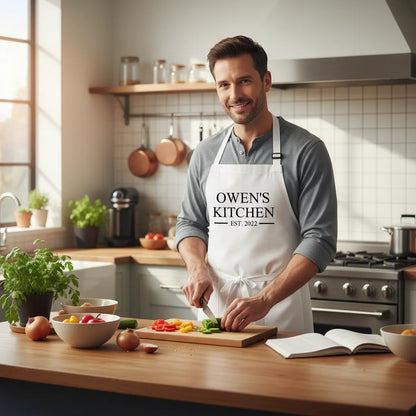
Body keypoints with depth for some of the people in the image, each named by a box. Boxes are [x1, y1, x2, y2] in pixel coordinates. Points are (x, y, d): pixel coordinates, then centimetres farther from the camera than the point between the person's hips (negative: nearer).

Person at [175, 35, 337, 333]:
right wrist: (197, 268, -4)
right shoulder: (205, 154, 9)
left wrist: (265, 299, -21)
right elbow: (190, 223, 18)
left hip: (280, 313, -3)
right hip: (214, 303, 4)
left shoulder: (307, 150, -6)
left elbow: (319, 239, -11)